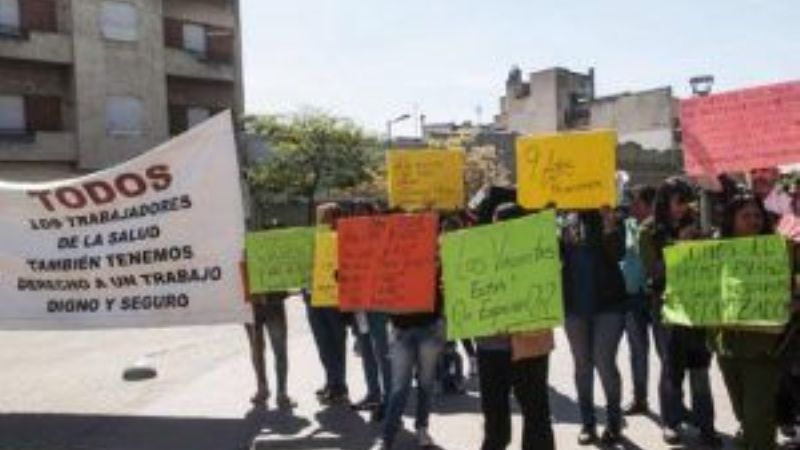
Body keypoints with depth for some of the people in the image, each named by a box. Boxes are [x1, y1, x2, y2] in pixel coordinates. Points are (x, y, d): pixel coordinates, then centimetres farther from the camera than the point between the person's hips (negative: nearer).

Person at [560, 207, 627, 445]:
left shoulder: (610, 219, -1)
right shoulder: (566, 222, 6)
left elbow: (618, 255, -12)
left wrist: (609, 226, -25)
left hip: (608, 302, -3)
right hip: (575, 304, 3)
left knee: (604, 362, -4)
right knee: (582, 365, 9)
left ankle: (614, 421, 15)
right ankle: (588, 423, 20)